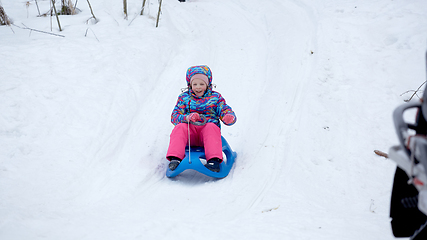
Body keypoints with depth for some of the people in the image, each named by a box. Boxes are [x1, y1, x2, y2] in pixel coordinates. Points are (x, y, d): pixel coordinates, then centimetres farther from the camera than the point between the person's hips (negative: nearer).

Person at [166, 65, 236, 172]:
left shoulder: (215, 97, 15)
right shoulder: (184, 97, 15)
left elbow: (226, 111, 7)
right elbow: (174, 116, 6)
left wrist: (229, 117, -21)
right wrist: (186, 118, -19)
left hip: (208, 128, -1)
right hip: (190, 129, 1)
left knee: (211, 127, -35)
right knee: (180, 128, -31)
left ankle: (214, 160, -46)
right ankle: (175, 158, -40)